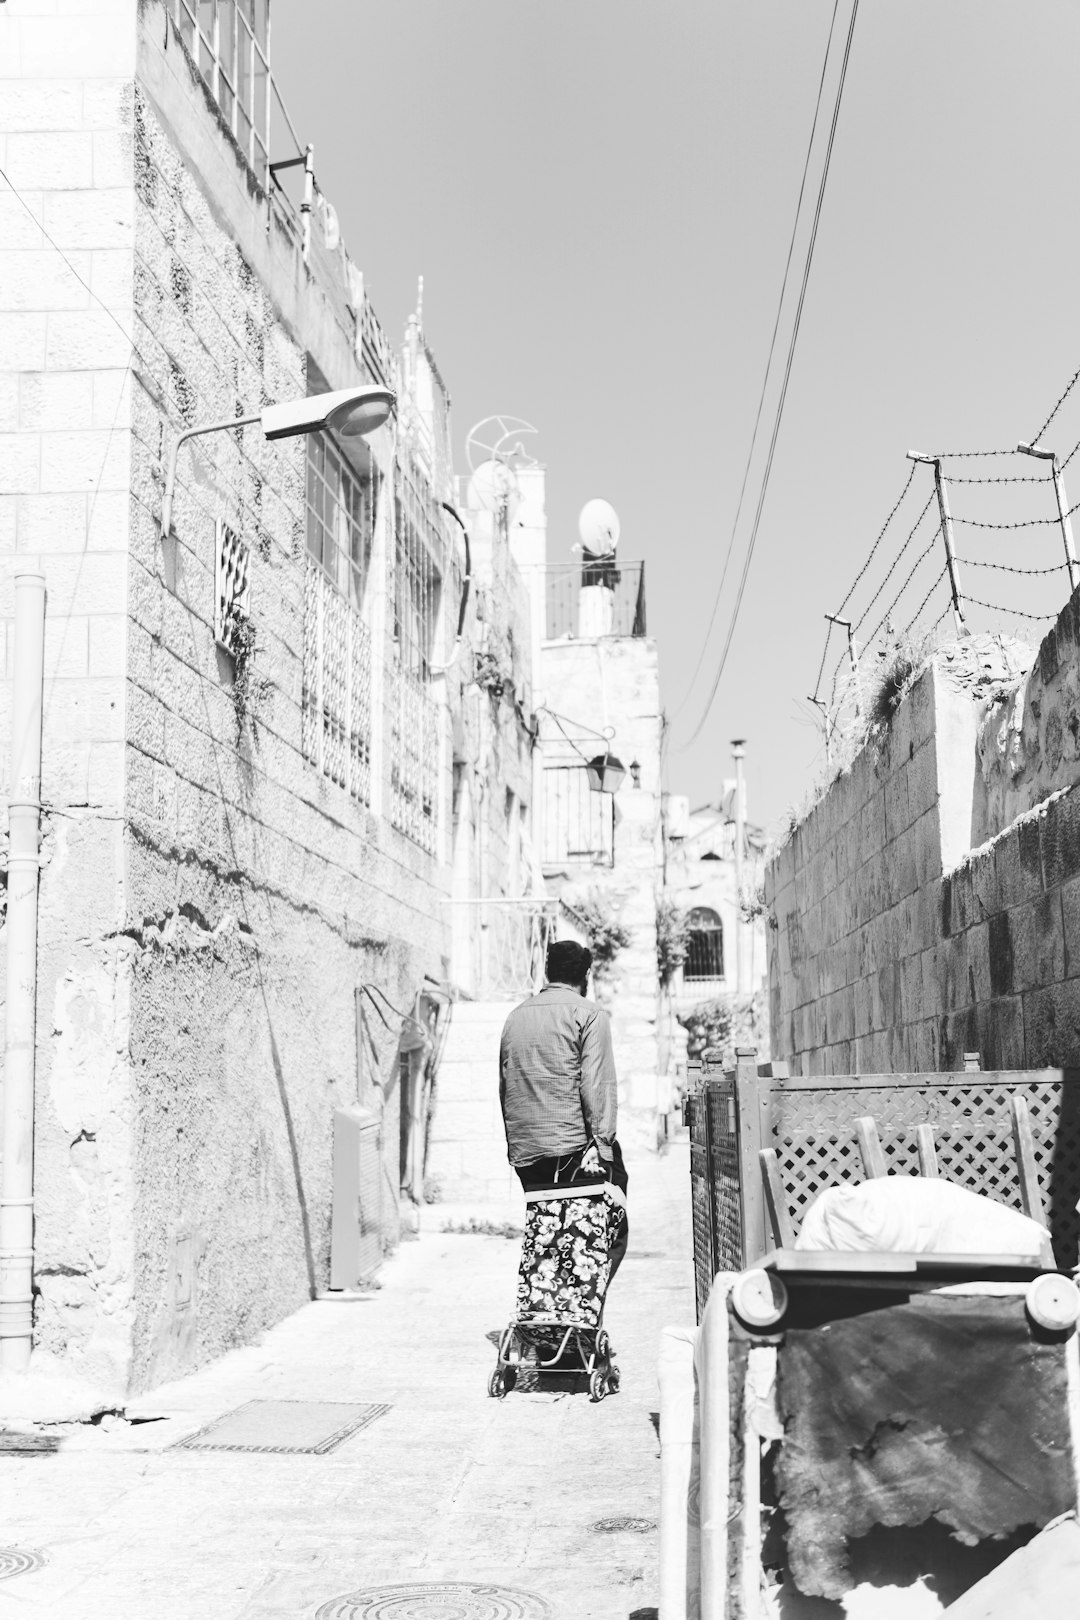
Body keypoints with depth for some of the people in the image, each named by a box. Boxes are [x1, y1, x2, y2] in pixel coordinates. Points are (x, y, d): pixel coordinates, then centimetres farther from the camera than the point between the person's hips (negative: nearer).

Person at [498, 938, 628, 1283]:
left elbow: (505, 1086, 18)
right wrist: (602, 1142, -13)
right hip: (574, 1145, -6)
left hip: (524, 1151, 6)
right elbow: (597, 1084, -11)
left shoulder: (515, 1016, 17)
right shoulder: (588, 1013, -2)